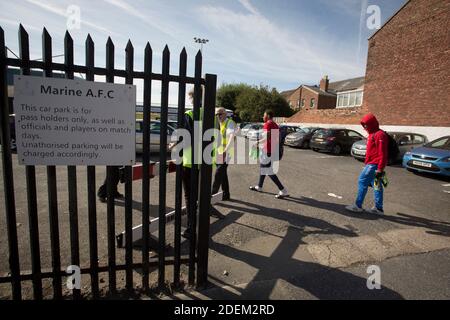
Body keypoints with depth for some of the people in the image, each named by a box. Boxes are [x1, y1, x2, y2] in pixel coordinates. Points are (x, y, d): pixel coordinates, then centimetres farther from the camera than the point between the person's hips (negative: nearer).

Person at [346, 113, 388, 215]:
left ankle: (358, 206, 1)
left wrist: (380, 169, -22)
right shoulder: (372, 134, 17)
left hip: (373, 165, -10)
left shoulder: (379, 135, -14)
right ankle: (378, 208, 17)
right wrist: (366, 163, 23)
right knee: (377, 186, 11)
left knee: (362, 181, -6)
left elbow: (382, 154, -20)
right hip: (371, 164, 10)